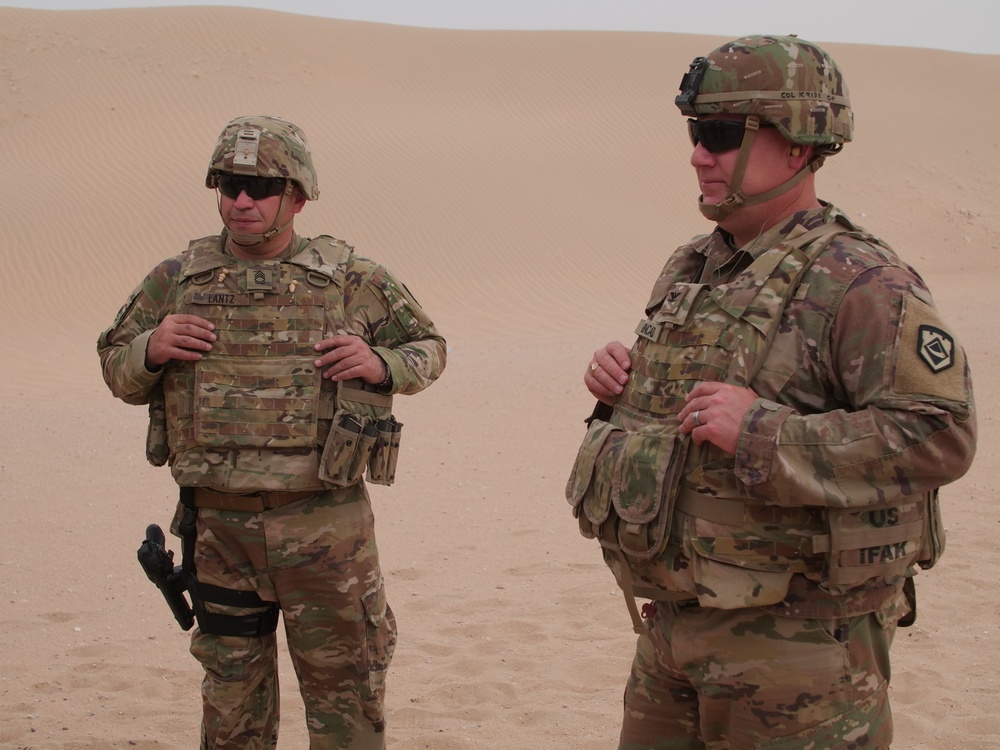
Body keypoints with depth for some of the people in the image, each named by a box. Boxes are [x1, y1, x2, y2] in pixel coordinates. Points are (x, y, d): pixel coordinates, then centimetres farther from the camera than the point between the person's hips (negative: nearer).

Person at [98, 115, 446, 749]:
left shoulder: (353, 279, 0)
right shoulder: (176, 281, 5)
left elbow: (428, 347, 11)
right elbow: (118, 369, 14)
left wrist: (381, 365, -11)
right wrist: (150, 350, -9)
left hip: (324, 526, -2)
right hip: (216, 524, 2)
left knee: (345, 696, 7)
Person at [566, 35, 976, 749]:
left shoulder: (859, 282, -15)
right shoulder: (693, 267, 11)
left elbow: (942, 433, -23)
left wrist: (765, 433, -26)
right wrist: (619, 383, 2)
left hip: (795, 647, -8)